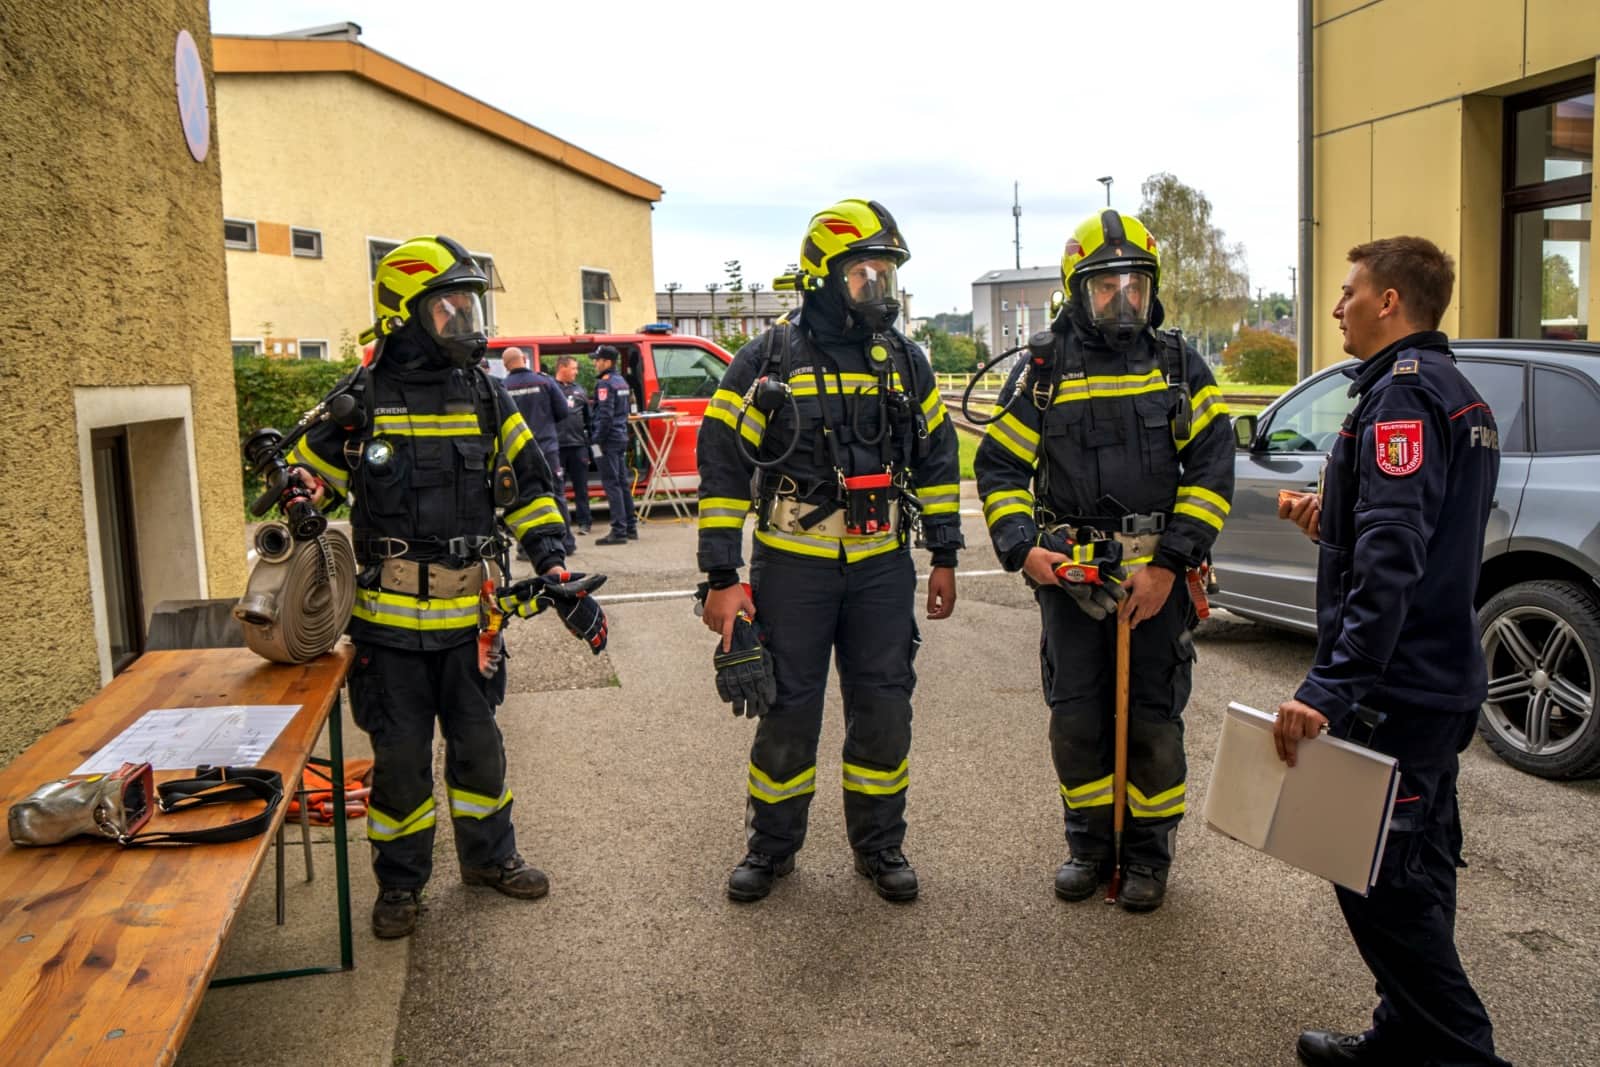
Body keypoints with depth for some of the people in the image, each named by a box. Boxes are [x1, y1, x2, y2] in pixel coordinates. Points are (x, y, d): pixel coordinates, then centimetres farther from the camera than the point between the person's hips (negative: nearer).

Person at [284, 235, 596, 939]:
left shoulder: (485, 396, 4)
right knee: (401, 755, 7)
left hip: (466, 612, 3)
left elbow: (529, 482, 10)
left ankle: (489, 857, 35)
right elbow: (309, 470, 7)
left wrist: (550, 561, 0)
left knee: (478, 742, 15)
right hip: (390, 615, -3)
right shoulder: (361, 399, -5)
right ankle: (399, 883, 26)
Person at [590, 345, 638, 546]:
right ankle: (630, 527, 18)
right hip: (621, 438, 9)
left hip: (609, 439, -9)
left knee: (611, 484, -8)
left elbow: (605, 415, -20)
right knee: (622, 482, 13)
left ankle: (618, 531, -9)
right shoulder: (621, 381, 16)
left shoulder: (605, 384, -14)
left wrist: (598, 440, -17)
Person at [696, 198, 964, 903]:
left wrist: (944, 557, 10)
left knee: (883, 709, 9)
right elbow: (722, 465, -6)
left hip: (883, 565, 3)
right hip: (793, 565, -3)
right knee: (788, 710, 6)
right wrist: (721, 577, -10)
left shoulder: (904, 360, 8)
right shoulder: (768, 360, -5)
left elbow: (936, 457, 14)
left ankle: (879, 844, 26)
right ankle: (771, 846, 25)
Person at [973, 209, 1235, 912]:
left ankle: (1148, 852, 25)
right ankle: (1090, 843, 29)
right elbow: (999, 465, 4)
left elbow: (1212, 467, -3)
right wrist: (1022, 548, -11)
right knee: (1075, 718, 9)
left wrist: (1169, 563, -12)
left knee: (1154, 721, 7)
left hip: (1156, 574, -1)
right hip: (1069, 573, 1)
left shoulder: (1180, 367, 2)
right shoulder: (1044, 370, 2)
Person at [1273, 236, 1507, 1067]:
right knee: (1412, 872, 18)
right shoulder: (1460, 397, 15)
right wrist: (1332, 524, 16)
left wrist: (1330, 687, -30)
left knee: (1379, 881, -2)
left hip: (1394, 688, -11)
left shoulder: (1402, 393, -17)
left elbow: (1391, 560, -27)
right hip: (1441, 679, 11)